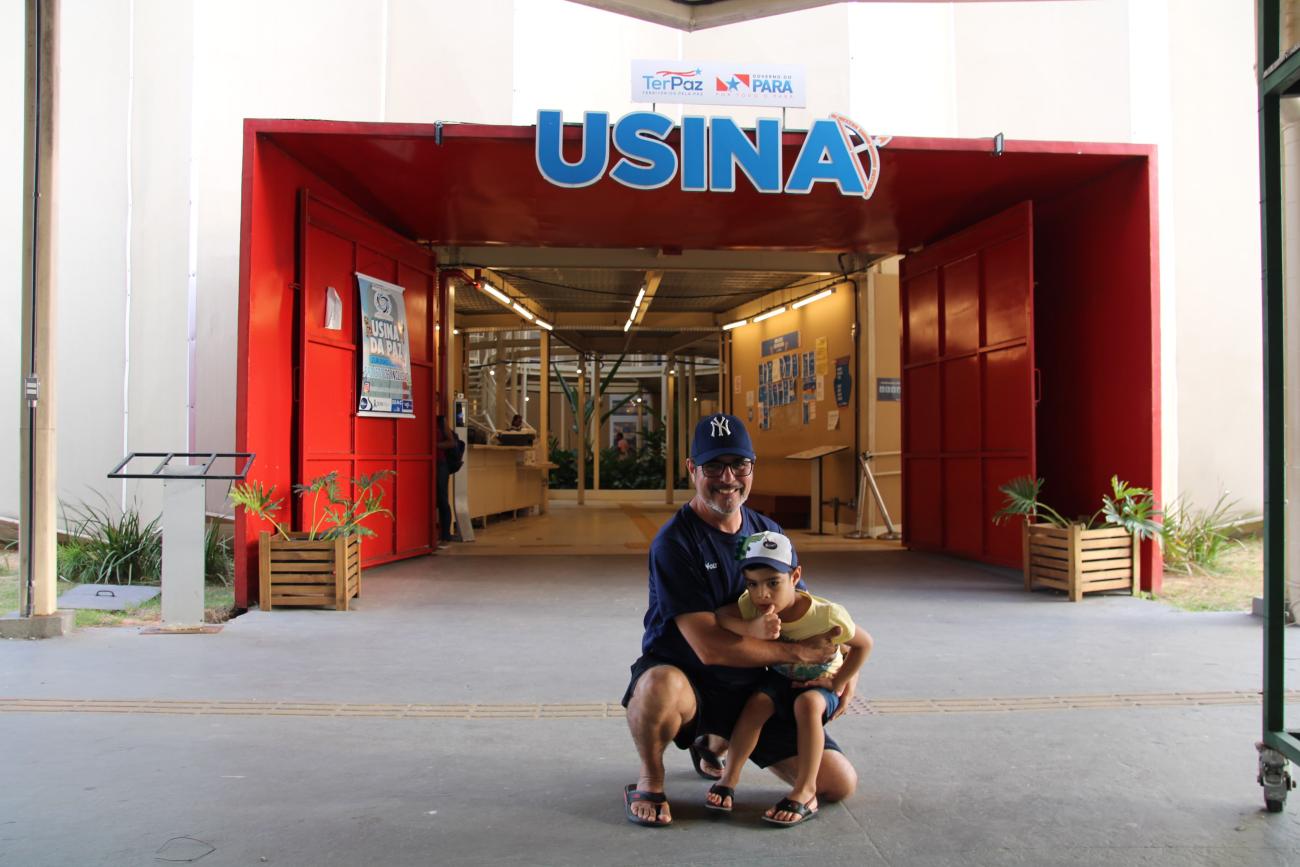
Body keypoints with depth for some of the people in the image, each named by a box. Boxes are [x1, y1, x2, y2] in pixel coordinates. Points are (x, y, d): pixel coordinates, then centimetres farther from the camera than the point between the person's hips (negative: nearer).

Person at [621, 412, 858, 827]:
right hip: (685, 680, -6)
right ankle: (649, 778, -5)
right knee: (662, 687, -42)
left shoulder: (768, 532, 2)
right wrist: (798, 651, -17)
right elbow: (709, 646, -25)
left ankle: (714, 744, 24)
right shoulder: (674, 543, -19)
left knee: (840, 783, 1)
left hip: (752, 688, 6)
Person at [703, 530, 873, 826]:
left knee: (808, 703, -34)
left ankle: (805, 793, -27)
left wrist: (835, 684, -15)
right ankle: (729, 778, -15)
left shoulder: (827, 615, -28)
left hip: (819, 685, -3)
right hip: (779, 679, 3)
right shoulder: (751, 606, -20)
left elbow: (863, 644, -12)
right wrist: (751, 629, -55)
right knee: (757, 702, -27)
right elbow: (719, 617, -38)